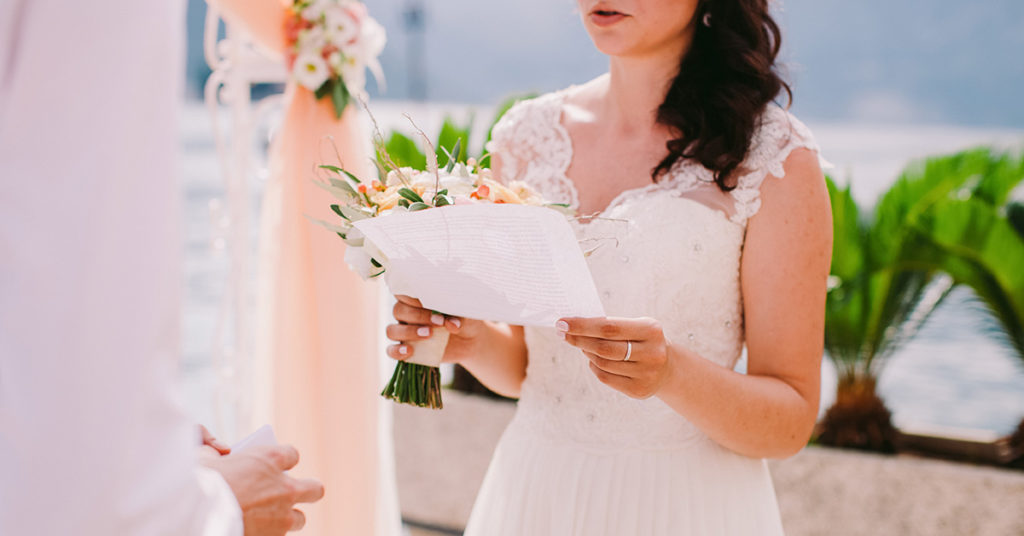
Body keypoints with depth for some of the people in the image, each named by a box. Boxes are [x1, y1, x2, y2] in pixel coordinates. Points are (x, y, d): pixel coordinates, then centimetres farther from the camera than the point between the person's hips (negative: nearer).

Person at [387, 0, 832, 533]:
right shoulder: (525, 137, 0)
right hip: (536, 489, 4)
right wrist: (470, 341, -12)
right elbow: (522, 366, 7)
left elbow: (791, 423, -12)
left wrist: (672, 374, -29)